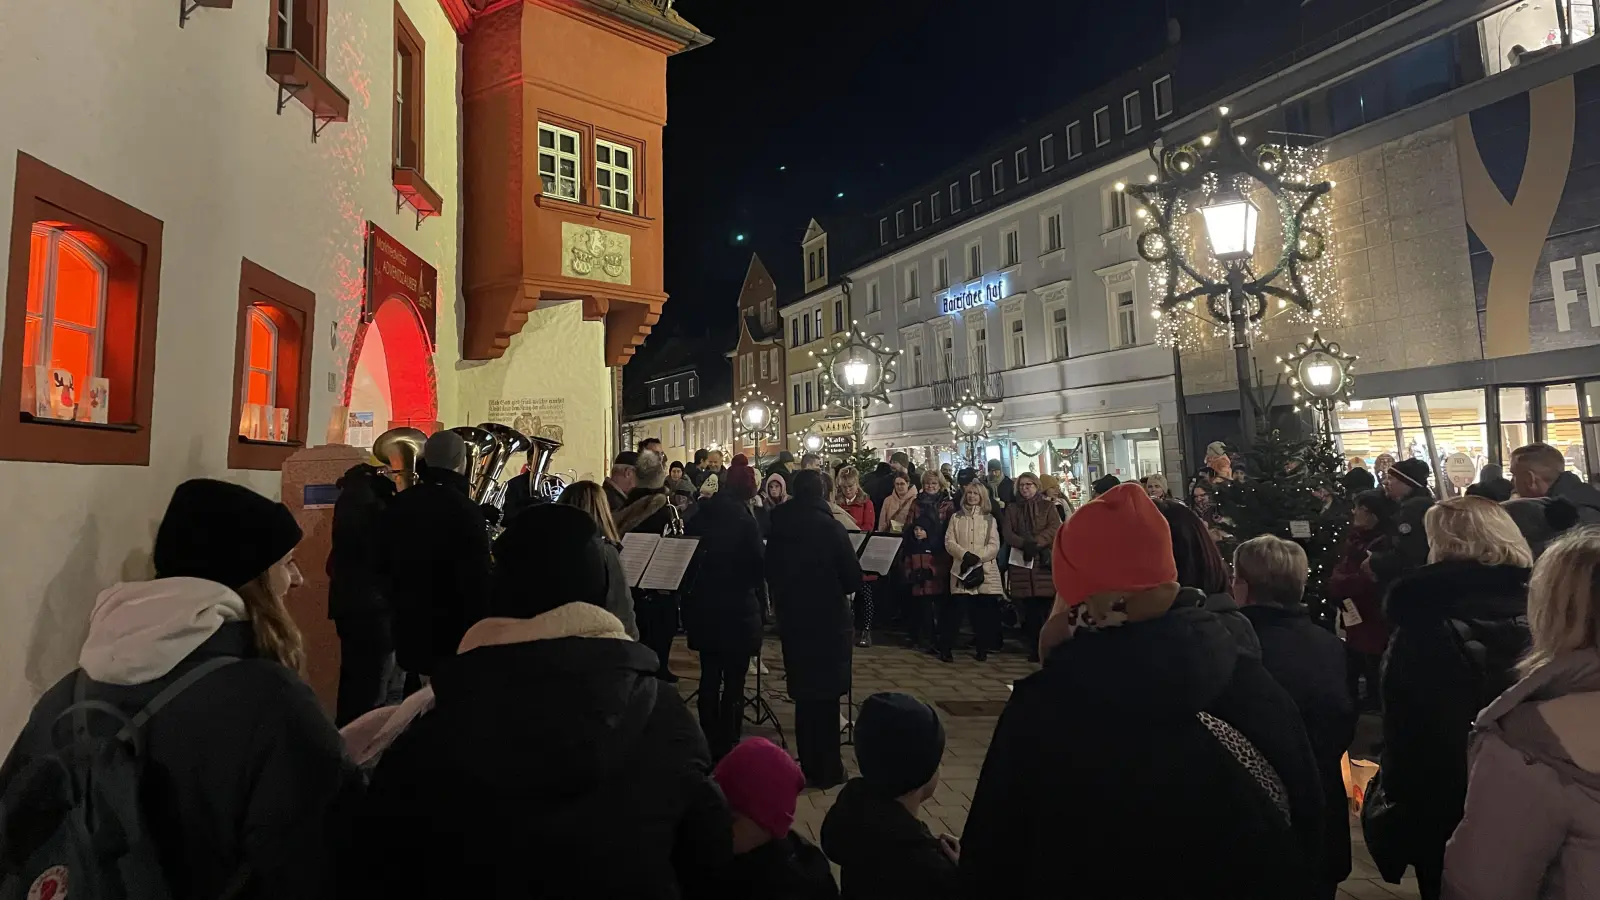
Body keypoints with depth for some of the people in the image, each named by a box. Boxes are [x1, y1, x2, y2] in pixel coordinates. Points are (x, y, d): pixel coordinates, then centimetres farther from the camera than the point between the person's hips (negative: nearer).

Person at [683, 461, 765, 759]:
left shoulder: (699, 517, 3)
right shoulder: (745, 520, -14)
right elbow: (758, 564, -12)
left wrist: (690, 597, 15)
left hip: (702, 607, 5)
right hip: (737, 610, -5)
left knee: (709, 677, 15)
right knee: (734, 682, 4)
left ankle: (709, 743, 22)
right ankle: (727, 746, 9)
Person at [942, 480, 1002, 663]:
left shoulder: (989, 519, 10)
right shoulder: (956, 517, 11)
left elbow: (994, 546, 2)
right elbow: (949, 542, 2)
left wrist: (977, 557, -14)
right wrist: (964, 554, -15)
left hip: (985, 571, 1)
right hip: (961, 569, -1)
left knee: (983, 611, 2)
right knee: (956, 609, -6)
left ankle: (981, 647, 15)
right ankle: (946, 647, 1)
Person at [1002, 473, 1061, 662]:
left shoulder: (1047, 506, 10)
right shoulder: (1012, 508, 15)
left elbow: (1055, 528, -5)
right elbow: (1008, 534, 4)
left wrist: (1036, 543, -17)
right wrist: (1025, 544, -14)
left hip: (1044, 561, -2)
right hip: (1022, 562, 2)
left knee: (1046, 606, -8)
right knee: (1029, 609, 0)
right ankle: (1034, 649, 7)